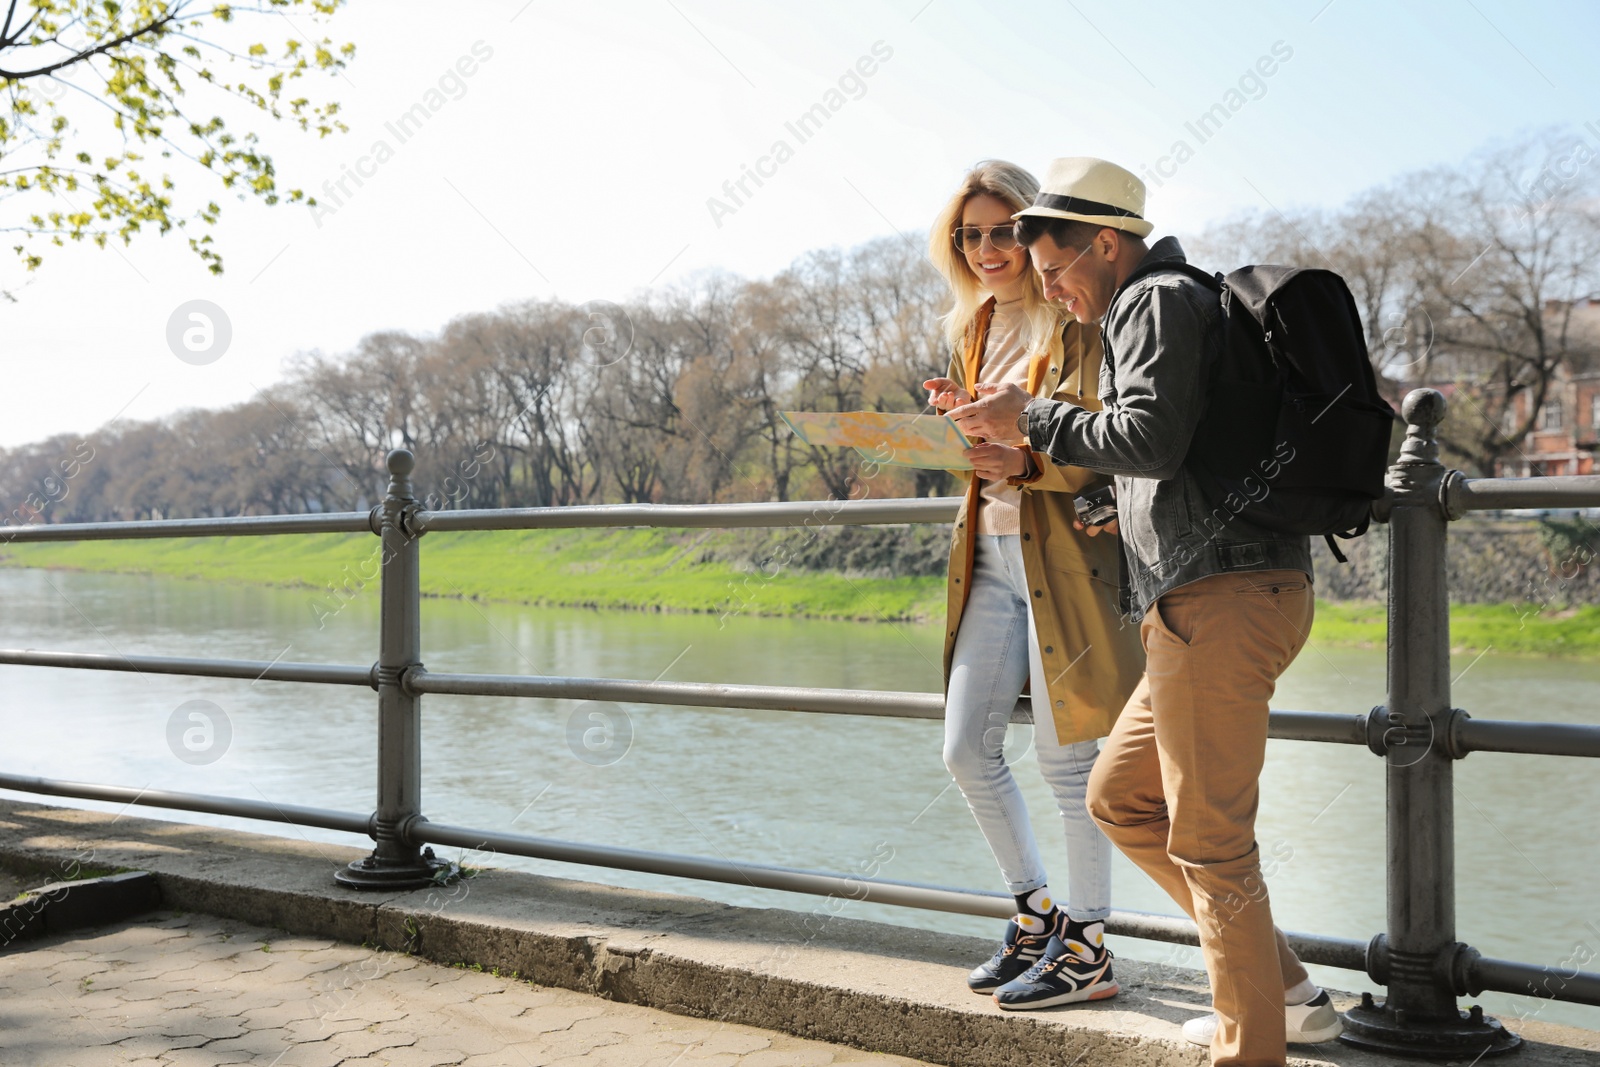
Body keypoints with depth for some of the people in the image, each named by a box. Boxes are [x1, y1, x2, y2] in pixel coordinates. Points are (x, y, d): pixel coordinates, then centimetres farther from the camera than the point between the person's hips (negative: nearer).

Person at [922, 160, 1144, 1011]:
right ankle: (1038, 911, 26)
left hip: (1062, 552, -7)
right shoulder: (973, 327, 15)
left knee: (1067, 757, -2)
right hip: (990, 553, 8)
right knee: (966, 749, 8)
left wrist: (1027, 461, -28)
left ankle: (1087, 949, 13)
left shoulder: (1075, 323, -8)